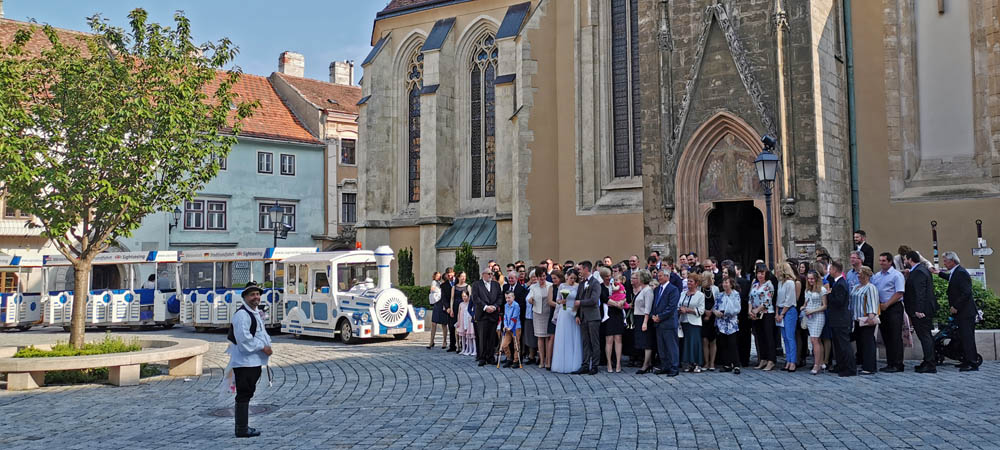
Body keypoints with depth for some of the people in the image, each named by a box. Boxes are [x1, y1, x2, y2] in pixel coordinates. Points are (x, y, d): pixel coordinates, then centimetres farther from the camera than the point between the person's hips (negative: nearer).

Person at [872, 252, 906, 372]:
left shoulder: (896, 275, -6)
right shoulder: (876, 276, 15)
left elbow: (899, 293, -13)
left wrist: (886, 304, -15)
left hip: (893, 308, -7)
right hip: (881, 308, 7)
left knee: (895, 337, -5)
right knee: (886, 337, 10)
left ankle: (897, 364, -1)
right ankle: (890, 363, 16)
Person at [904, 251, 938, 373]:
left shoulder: (918, 272, -16)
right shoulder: (922, 269, 16)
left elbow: (920, 293, -23)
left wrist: (918, 310, -25)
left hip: (921, 311, -11)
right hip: (925, 310, 11)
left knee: (925, 336, -7)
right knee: (926, 336, 15)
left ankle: (930, 366, -5)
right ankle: (928, 362, 23)